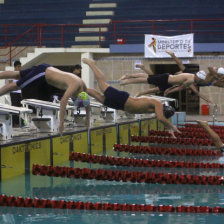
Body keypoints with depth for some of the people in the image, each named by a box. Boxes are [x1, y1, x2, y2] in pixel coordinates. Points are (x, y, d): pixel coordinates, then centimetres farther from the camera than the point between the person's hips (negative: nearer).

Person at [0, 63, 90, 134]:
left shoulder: (83, 85, -4)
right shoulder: (75, 85, -30)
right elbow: (63, 101, -40)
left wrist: (87, 119, 14)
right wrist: (61, 123, -40)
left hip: (47, 68, 8)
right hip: (42, 73, -8)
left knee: (16, 75, 17)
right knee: (15, 85, 1)